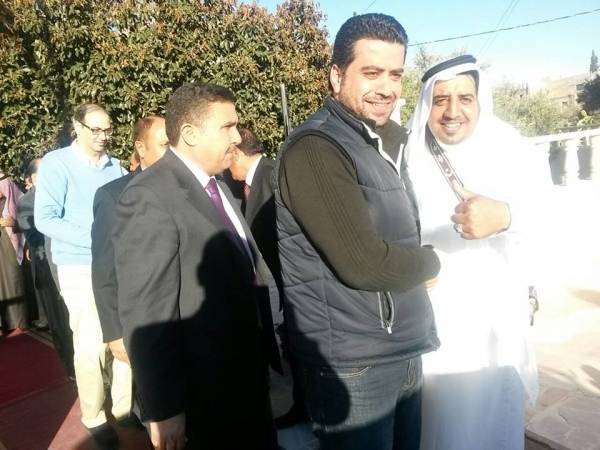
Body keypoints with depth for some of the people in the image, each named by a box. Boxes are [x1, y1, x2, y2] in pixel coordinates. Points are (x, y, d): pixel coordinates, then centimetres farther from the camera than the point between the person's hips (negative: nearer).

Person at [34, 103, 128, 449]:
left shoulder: (115, 166, 6)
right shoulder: (57, 163, -6)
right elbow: (45, 219, -12)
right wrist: (95, 238, -21)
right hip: (81, 268, -4)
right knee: (90, 344, 2)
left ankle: (124, 405, 26)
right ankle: (93, 416, 20)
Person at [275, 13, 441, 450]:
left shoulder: (386, 141, 11)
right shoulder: (314, 149, -19)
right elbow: (363, 262, -24)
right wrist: (432, 261, -7)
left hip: (403, 350, 8)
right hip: (353, 362, -8)